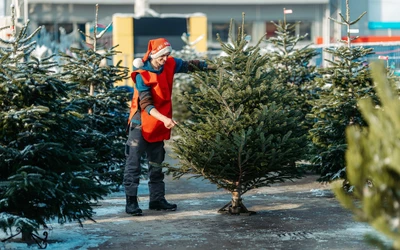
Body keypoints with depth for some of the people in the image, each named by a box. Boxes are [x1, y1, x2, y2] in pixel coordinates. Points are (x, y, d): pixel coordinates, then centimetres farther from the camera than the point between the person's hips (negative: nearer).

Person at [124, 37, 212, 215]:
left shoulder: (170, 65, -4)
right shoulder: (142, 75, -20)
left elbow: (190, 65, 10)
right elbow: (146, 105, -27)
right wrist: (165, 119, -39)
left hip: (158, 125, 7)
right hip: (141, 124, -7)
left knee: (157, 164, 14)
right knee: (134, 163, -7)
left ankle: (157, 199, 23)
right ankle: (131, 202, -3)